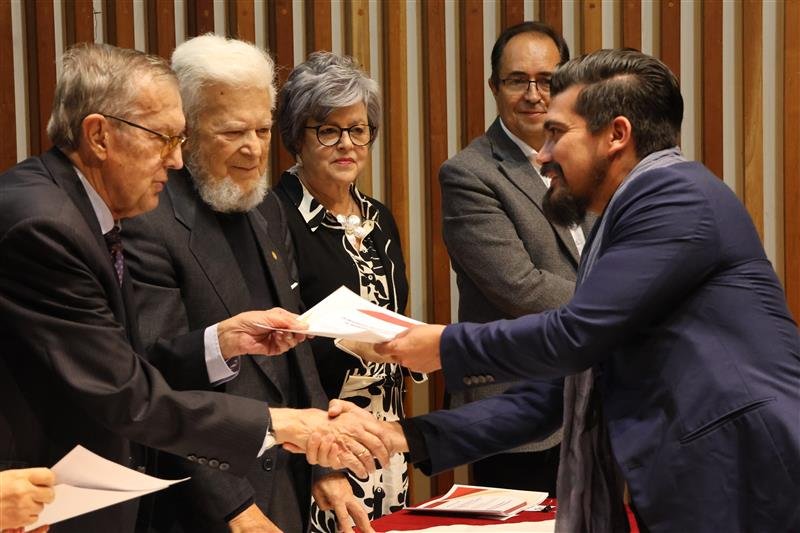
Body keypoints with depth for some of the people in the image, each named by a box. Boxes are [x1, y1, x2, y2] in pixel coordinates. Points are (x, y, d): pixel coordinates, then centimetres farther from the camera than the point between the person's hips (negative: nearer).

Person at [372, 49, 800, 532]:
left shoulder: (675, 193, -10)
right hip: (688, 486, 8)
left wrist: (447, 347, -3)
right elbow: (559, 385, 21)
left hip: (745, 481, -8)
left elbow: (576, 334, -16)